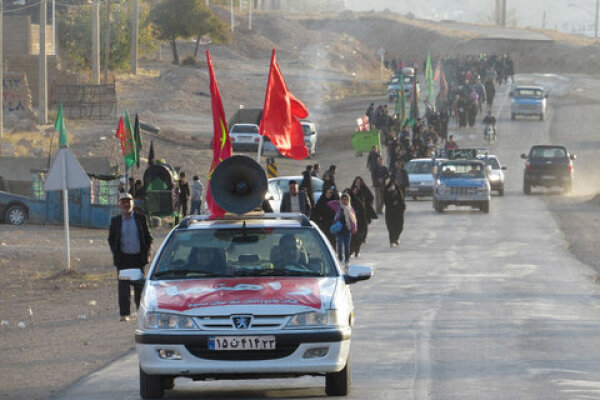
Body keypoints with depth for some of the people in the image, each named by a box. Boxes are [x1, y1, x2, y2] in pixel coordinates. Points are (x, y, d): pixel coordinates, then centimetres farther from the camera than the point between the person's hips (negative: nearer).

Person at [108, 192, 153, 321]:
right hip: (123, 259, 0)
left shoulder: (140, 219, 3)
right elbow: (111, 239, 11)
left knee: (139, 286, 6)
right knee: (124, 286, -5)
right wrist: (116, 254, -2)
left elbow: (148, 237, 8)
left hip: (138, 257, 0)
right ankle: (124, 314, -4)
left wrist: (146, 253, -2)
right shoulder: (115, 221, 5)